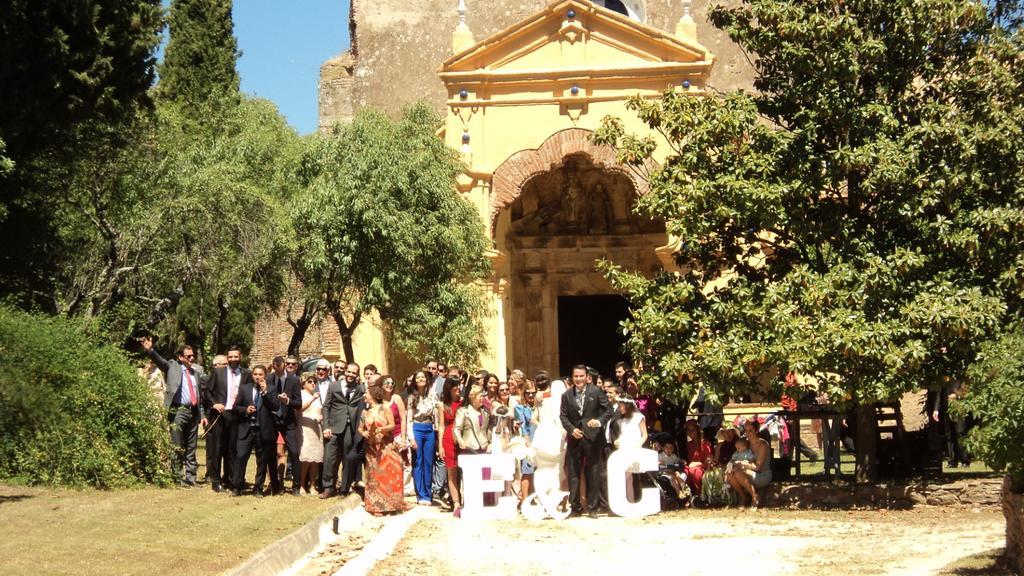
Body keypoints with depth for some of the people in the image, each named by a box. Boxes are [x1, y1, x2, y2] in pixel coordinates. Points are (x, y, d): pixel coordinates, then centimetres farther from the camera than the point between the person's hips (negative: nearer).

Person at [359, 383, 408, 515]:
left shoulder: (385, 409, -4)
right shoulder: (364, 412, 9)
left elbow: (392, 425, -7)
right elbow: (360, 428, 13)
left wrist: (380, 429, -22)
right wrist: (363, 433, -9)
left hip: (386, 447, -3)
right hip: (372, 448, 3)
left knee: (388, 474, -6)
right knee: (374, 476, 2)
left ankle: (390, 503, 2)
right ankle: (376, 506, 5)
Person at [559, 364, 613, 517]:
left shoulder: (596, 392, 0)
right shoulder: (567, 395, 7)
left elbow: (608, 410, -1)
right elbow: (563, 416, 6)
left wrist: (600, 421, -20)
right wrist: (572, 429, -10)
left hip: (593, 437, -2)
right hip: (575, 438, 2)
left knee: (593, 474, 2)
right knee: (573, 474, 4)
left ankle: (593, 507, 9)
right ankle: (576, 507, 13)